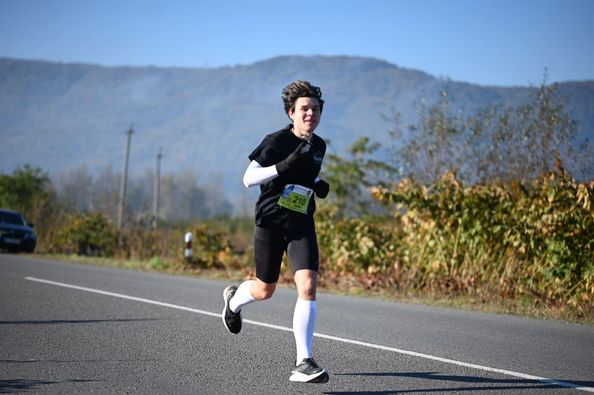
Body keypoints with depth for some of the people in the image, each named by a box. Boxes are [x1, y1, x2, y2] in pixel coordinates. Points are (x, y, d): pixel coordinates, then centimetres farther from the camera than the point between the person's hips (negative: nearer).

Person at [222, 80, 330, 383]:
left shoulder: (318, 146, 7)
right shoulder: (276, 141, -11)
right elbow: (248, 179, -15)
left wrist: (319, 185, 5)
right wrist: (284, 166, -26)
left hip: (301, 224, 4)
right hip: (270, 222, -3)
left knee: (308, 286, -16)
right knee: (265, 290, 11)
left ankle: (303, 364, -13)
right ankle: (234, 299, 50)